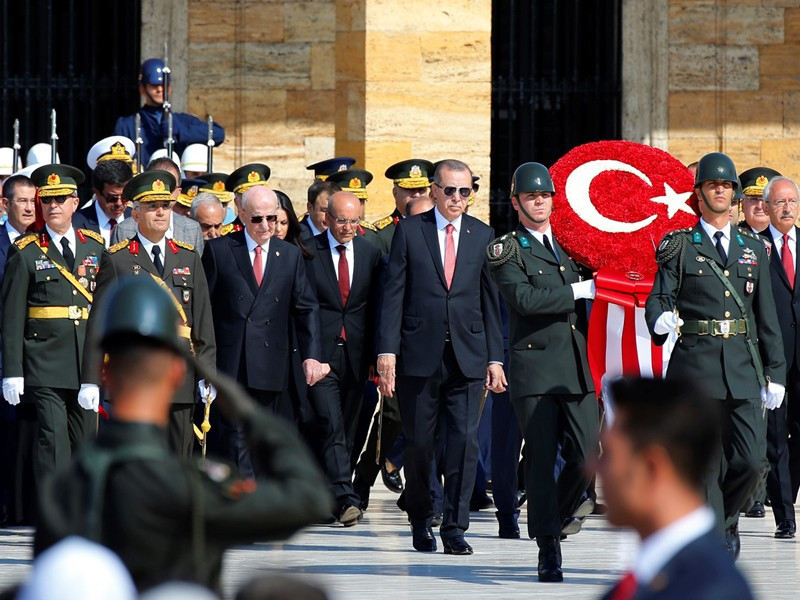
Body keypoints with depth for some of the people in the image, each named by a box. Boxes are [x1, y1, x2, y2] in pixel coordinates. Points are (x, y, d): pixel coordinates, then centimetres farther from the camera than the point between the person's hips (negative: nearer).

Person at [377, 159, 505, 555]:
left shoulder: (482, 236, 9)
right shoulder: (409, 231, 3)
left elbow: (490, 300, 10)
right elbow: (393, 294, 1)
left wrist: (495, 358, 5)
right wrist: (387, 351, -8)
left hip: (468, 356, 1)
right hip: (419, 355, -1)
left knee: (465, 440, -7)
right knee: (418, 443, 5)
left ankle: (454, 528, -1)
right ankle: (420, 521, 23)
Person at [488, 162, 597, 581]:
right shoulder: (507, 251, 1)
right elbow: (523, 298, -16)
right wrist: (579, 291, -14)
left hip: (577, 368, 5)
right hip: (534, 367, -5)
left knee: (586, 457, -2)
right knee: (541, 459, -5)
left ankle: (553, 518, 22)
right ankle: (548, 548, 0)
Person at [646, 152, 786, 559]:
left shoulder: (753, 249, 16)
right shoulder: (679, 247, 6)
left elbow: (767, 315, 15)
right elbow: (659, 297, -1)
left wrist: (775, 373, 10)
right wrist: (661, 320, -26)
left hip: (744, 366, 3)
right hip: (695, 363, -3)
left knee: (751, 459, -6)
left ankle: (726, 516, 22)